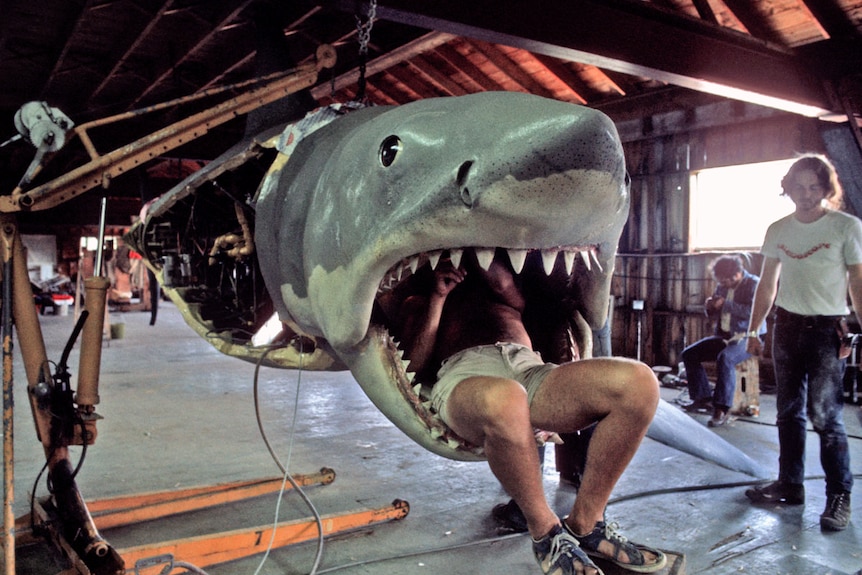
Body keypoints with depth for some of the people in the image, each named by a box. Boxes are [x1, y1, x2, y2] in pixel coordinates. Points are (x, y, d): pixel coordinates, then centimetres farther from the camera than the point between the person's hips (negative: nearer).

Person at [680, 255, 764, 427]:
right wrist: (710, 307, -1)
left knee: (725, 358, -36)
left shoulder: (753, 284, -9)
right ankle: (703, 397, 2)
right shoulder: (722, 286, 11)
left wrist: (726, 304, -21)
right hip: (723, 336, 8)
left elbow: (754, 311, -24)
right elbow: (715, 314, 23)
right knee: (689, 354, -5)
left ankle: (722, 409, -33)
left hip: (746, 337, -8)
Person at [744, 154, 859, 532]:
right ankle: (790, 485, 20)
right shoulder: (778, 231, 8)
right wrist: (753, 331, 10)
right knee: (789, 411, 10)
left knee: (824, 413, -8)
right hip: (787, 327, 5)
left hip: (827, 330, -4)